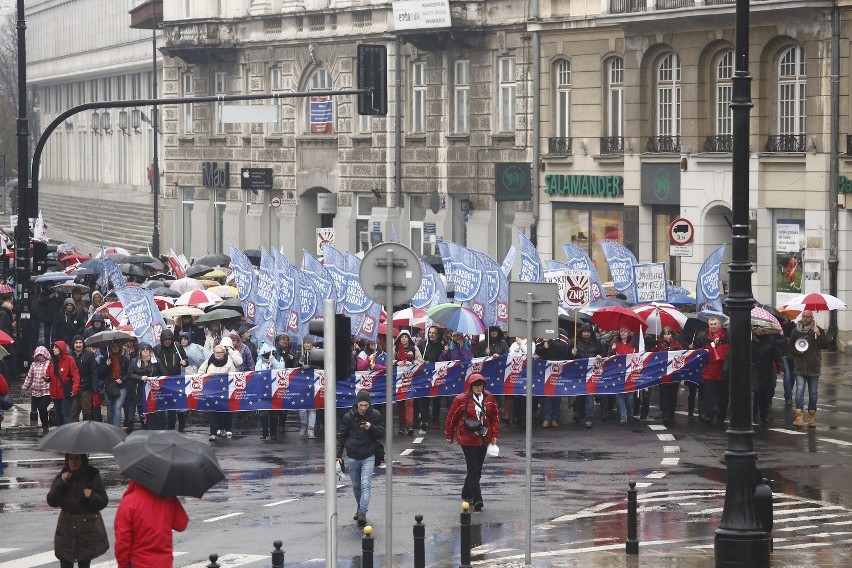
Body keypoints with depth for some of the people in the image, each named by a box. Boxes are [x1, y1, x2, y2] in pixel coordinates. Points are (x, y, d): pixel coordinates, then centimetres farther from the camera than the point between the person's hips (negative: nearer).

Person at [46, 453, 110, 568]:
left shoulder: (93, 476, -4)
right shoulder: (62, 476, 3)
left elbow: (103, 502, -2)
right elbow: (52, 502, -3)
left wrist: (92, 496, -22)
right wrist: (61, 483, -15)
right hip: (67, 529, 2)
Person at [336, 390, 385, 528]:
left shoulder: (376, 415, -4)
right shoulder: (349, 416, -3)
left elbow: (382, 433, -1)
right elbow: (341, 436, 4)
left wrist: (371, 428, -21)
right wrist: (338, 454, 1)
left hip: (368, 457, -2)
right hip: (353, 457, 2)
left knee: (366, 485, -15)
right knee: (356, 486, 13)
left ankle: (363, 513, -22)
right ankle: (360, 509, 33)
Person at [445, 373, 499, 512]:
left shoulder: (489, 398, 2)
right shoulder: (461, 400, -11)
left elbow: (495, 416, 12)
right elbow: (451, 417, -1)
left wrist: (494, 435, 7)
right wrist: (449, 435, 7)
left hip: (483, 439, 5)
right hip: (467, 439, -5)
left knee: (477, 470, 13)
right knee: (473, 470, -10)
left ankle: (467, 493, 32)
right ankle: (477, 500, -12)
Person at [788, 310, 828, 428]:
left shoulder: (817, 330, 2)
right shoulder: (796, 331, 5)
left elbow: (825, 346, -8)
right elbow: (789, 347, 11)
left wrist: (818, 335, -22)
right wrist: (797, 351, -8)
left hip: (814, 367, 0)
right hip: (800, 367, 0)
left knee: (813, 393, 7)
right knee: (799, 390, -12)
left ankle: (812, 416, 15)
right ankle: (799, 416, -16)